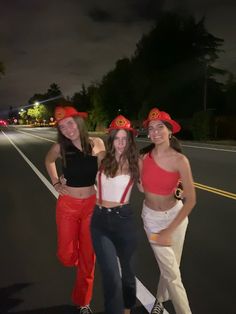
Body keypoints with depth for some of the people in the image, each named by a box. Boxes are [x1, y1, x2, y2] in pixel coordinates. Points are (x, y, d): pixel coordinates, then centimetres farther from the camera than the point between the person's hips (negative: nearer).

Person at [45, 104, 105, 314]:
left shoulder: (97, 144, -9)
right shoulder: (60, 147, -7)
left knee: (88, 257, 10)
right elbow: (48, 161, 15)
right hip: (67, 205, 0)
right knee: (66, 256, 7)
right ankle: (76, 259, 47)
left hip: (91, 205, 0)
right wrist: (55, 182, 6)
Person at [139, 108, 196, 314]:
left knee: (169, 267, 17)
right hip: (151, 217, 0)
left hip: (176, 215, 1)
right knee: (172, 272, 2)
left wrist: (170, 230, -16)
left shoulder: (180, 160, -18)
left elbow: (191, 200, -16)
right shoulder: (144, 157, -14)